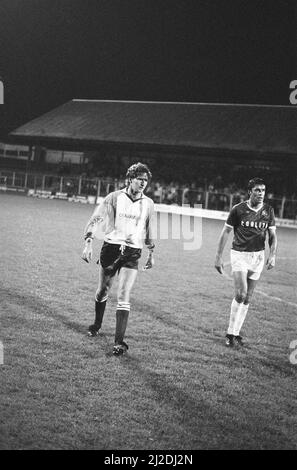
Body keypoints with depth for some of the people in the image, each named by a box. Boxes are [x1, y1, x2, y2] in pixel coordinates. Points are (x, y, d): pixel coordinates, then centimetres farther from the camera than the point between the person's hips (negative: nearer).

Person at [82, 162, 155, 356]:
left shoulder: (148, 204, 4)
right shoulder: (115, 197, -4)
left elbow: (149, 229, 19)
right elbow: (96, 218, -6)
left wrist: (151, 253, 21)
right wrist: (89, 243, -16)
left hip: (133, 253, 0)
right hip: (111, 248, 0)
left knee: (124, 297, -11)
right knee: (102, 291, 13)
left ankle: (119, 341, -12)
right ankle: (97, 325, 40)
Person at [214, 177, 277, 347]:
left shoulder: (268, 210, 1)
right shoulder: (238, 209, -8)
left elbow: (273, 236, 7)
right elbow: (225, 232, -1)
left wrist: (272, 255, -9)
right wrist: (219, 256, -4)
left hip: (258, 256, 4)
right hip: (240, 254, -4)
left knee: (247, 298, 6)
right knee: (240, 294, -17)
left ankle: (234, 333, 17)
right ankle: (231, 334, -4)